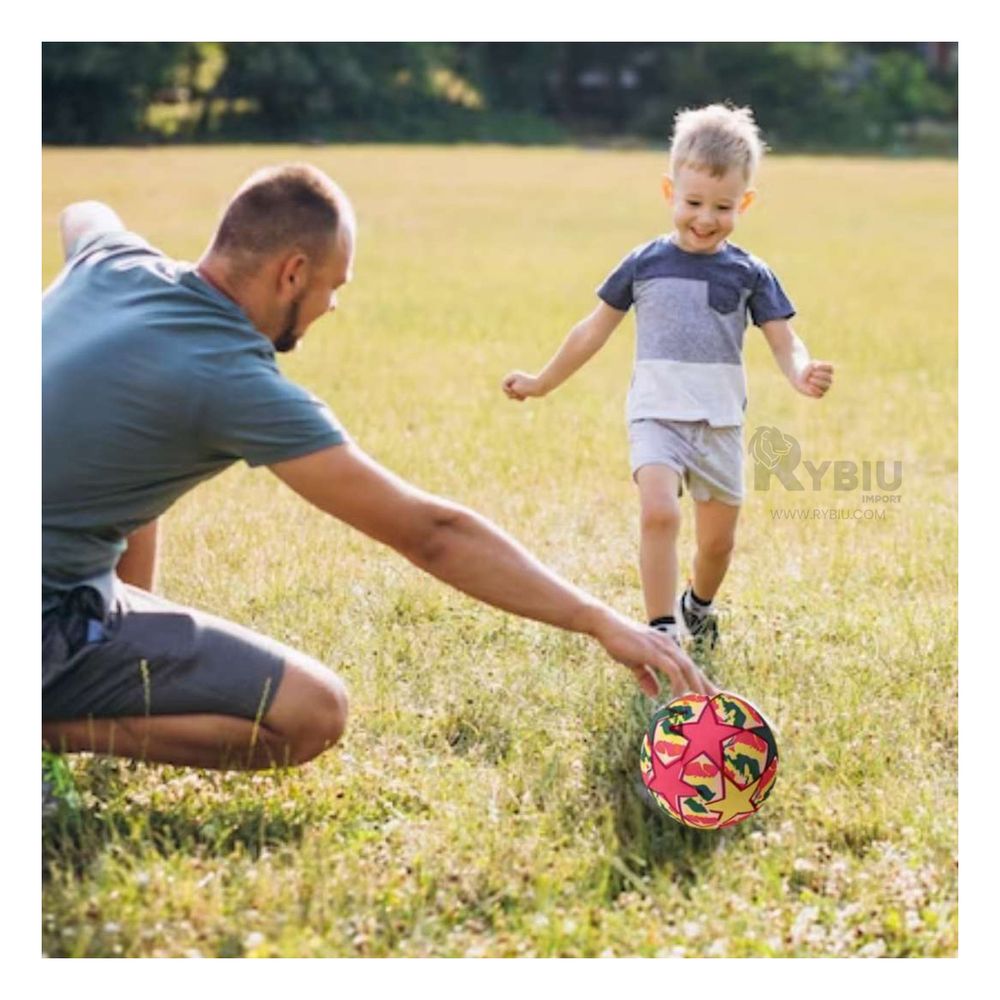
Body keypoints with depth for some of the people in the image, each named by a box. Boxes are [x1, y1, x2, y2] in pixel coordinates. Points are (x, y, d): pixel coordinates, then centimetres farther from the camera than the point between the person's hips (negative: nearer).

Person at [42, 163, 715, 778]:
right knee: (313, 712, -10)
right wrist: (602, 622, -13)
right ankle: (49, 730, -9)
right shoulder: (236, 382, -20)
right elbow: (431, 534, -18)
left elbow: (83, 216, 33)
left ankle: (129, 661, 28)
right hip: (43, 629, -8)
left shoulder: (112, 260, 3)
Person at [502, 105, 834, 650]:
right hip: (656, 415, -1)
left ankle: (697, 608, 43)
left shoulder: (749, 274, 0)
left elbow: (784, 342, -4)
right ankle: (662, 631, -21)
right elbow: (595, 329, 11)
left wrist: (803, 374, -27)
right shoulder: (644, 264, 1)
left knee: (717, 541, 12)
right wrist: (542, 382, 16)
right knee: (658, 512, -25)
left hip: (720, 423, 2)